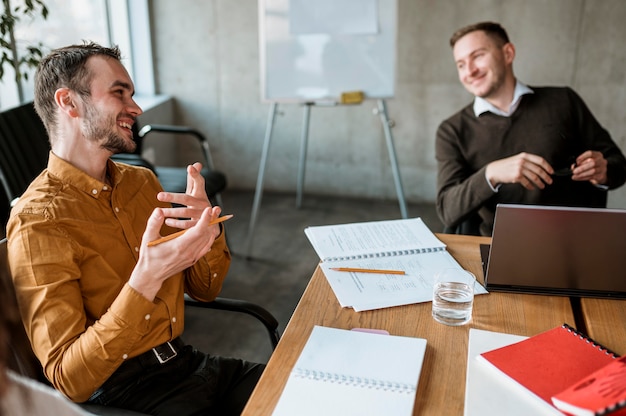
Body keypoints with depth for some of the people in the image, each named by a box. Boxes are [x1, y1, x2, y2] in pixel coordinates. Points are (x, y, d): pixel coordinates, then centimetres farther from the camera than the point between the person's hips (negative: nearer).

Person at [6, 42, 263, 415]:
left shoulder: (142, 181, 5)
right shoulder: (37, 221, -16)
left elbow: (204, 289, 9)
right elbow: (69, 380, -19)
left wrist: (208, 229, -12)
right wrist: (146, 280, -32)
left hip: (185, 361, 6)